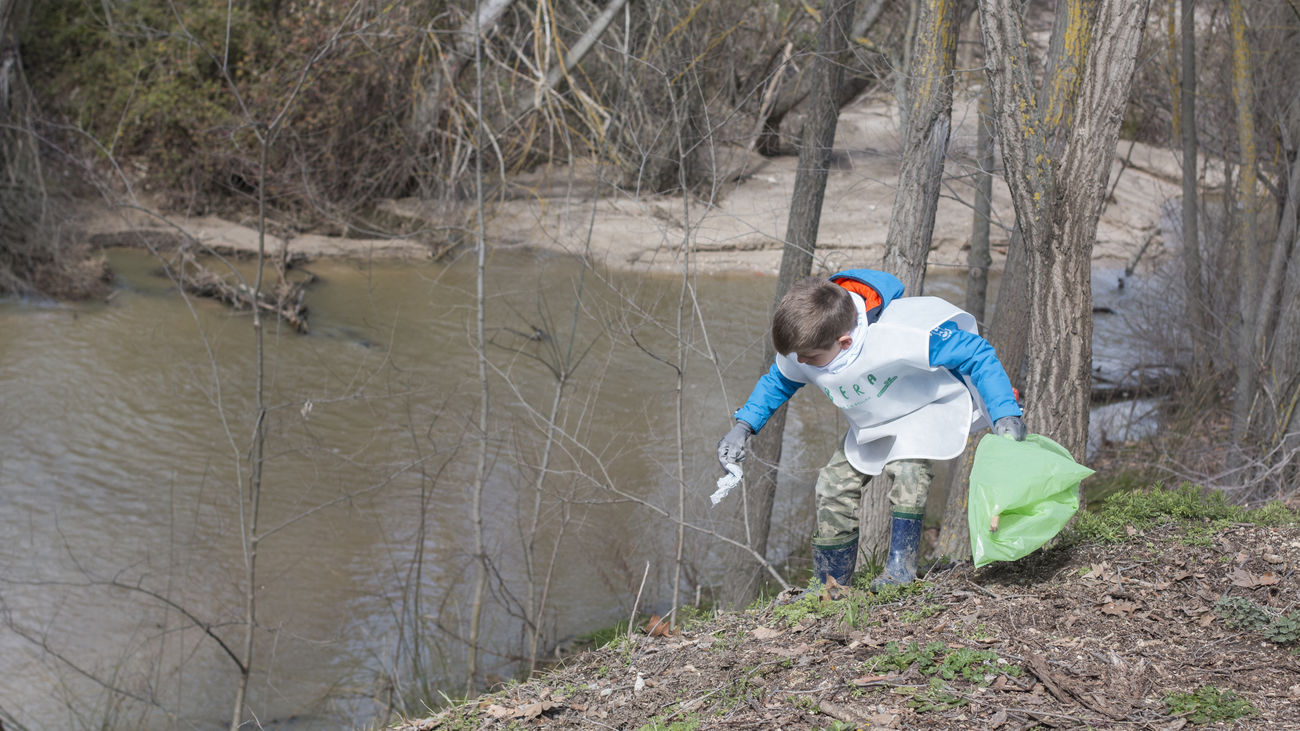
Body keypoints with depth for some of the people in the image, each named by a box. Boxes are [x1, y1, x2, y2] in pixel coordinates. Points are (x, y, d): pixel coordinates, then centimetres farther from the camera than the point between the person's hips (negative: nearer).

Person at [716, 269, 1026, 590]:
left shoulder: (897, 334, -42)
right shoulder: (800, 349, -21)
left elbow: (975, 352, -32)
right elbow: (778, 381, 5)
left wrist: (1004, 413, -38)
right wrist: (744, 426, -6)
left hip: (931, 405, -6)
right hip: (874, 423, 6)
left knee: (908, 468, -32)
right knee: (834, 482, -2)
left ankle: (900, 566, -17)